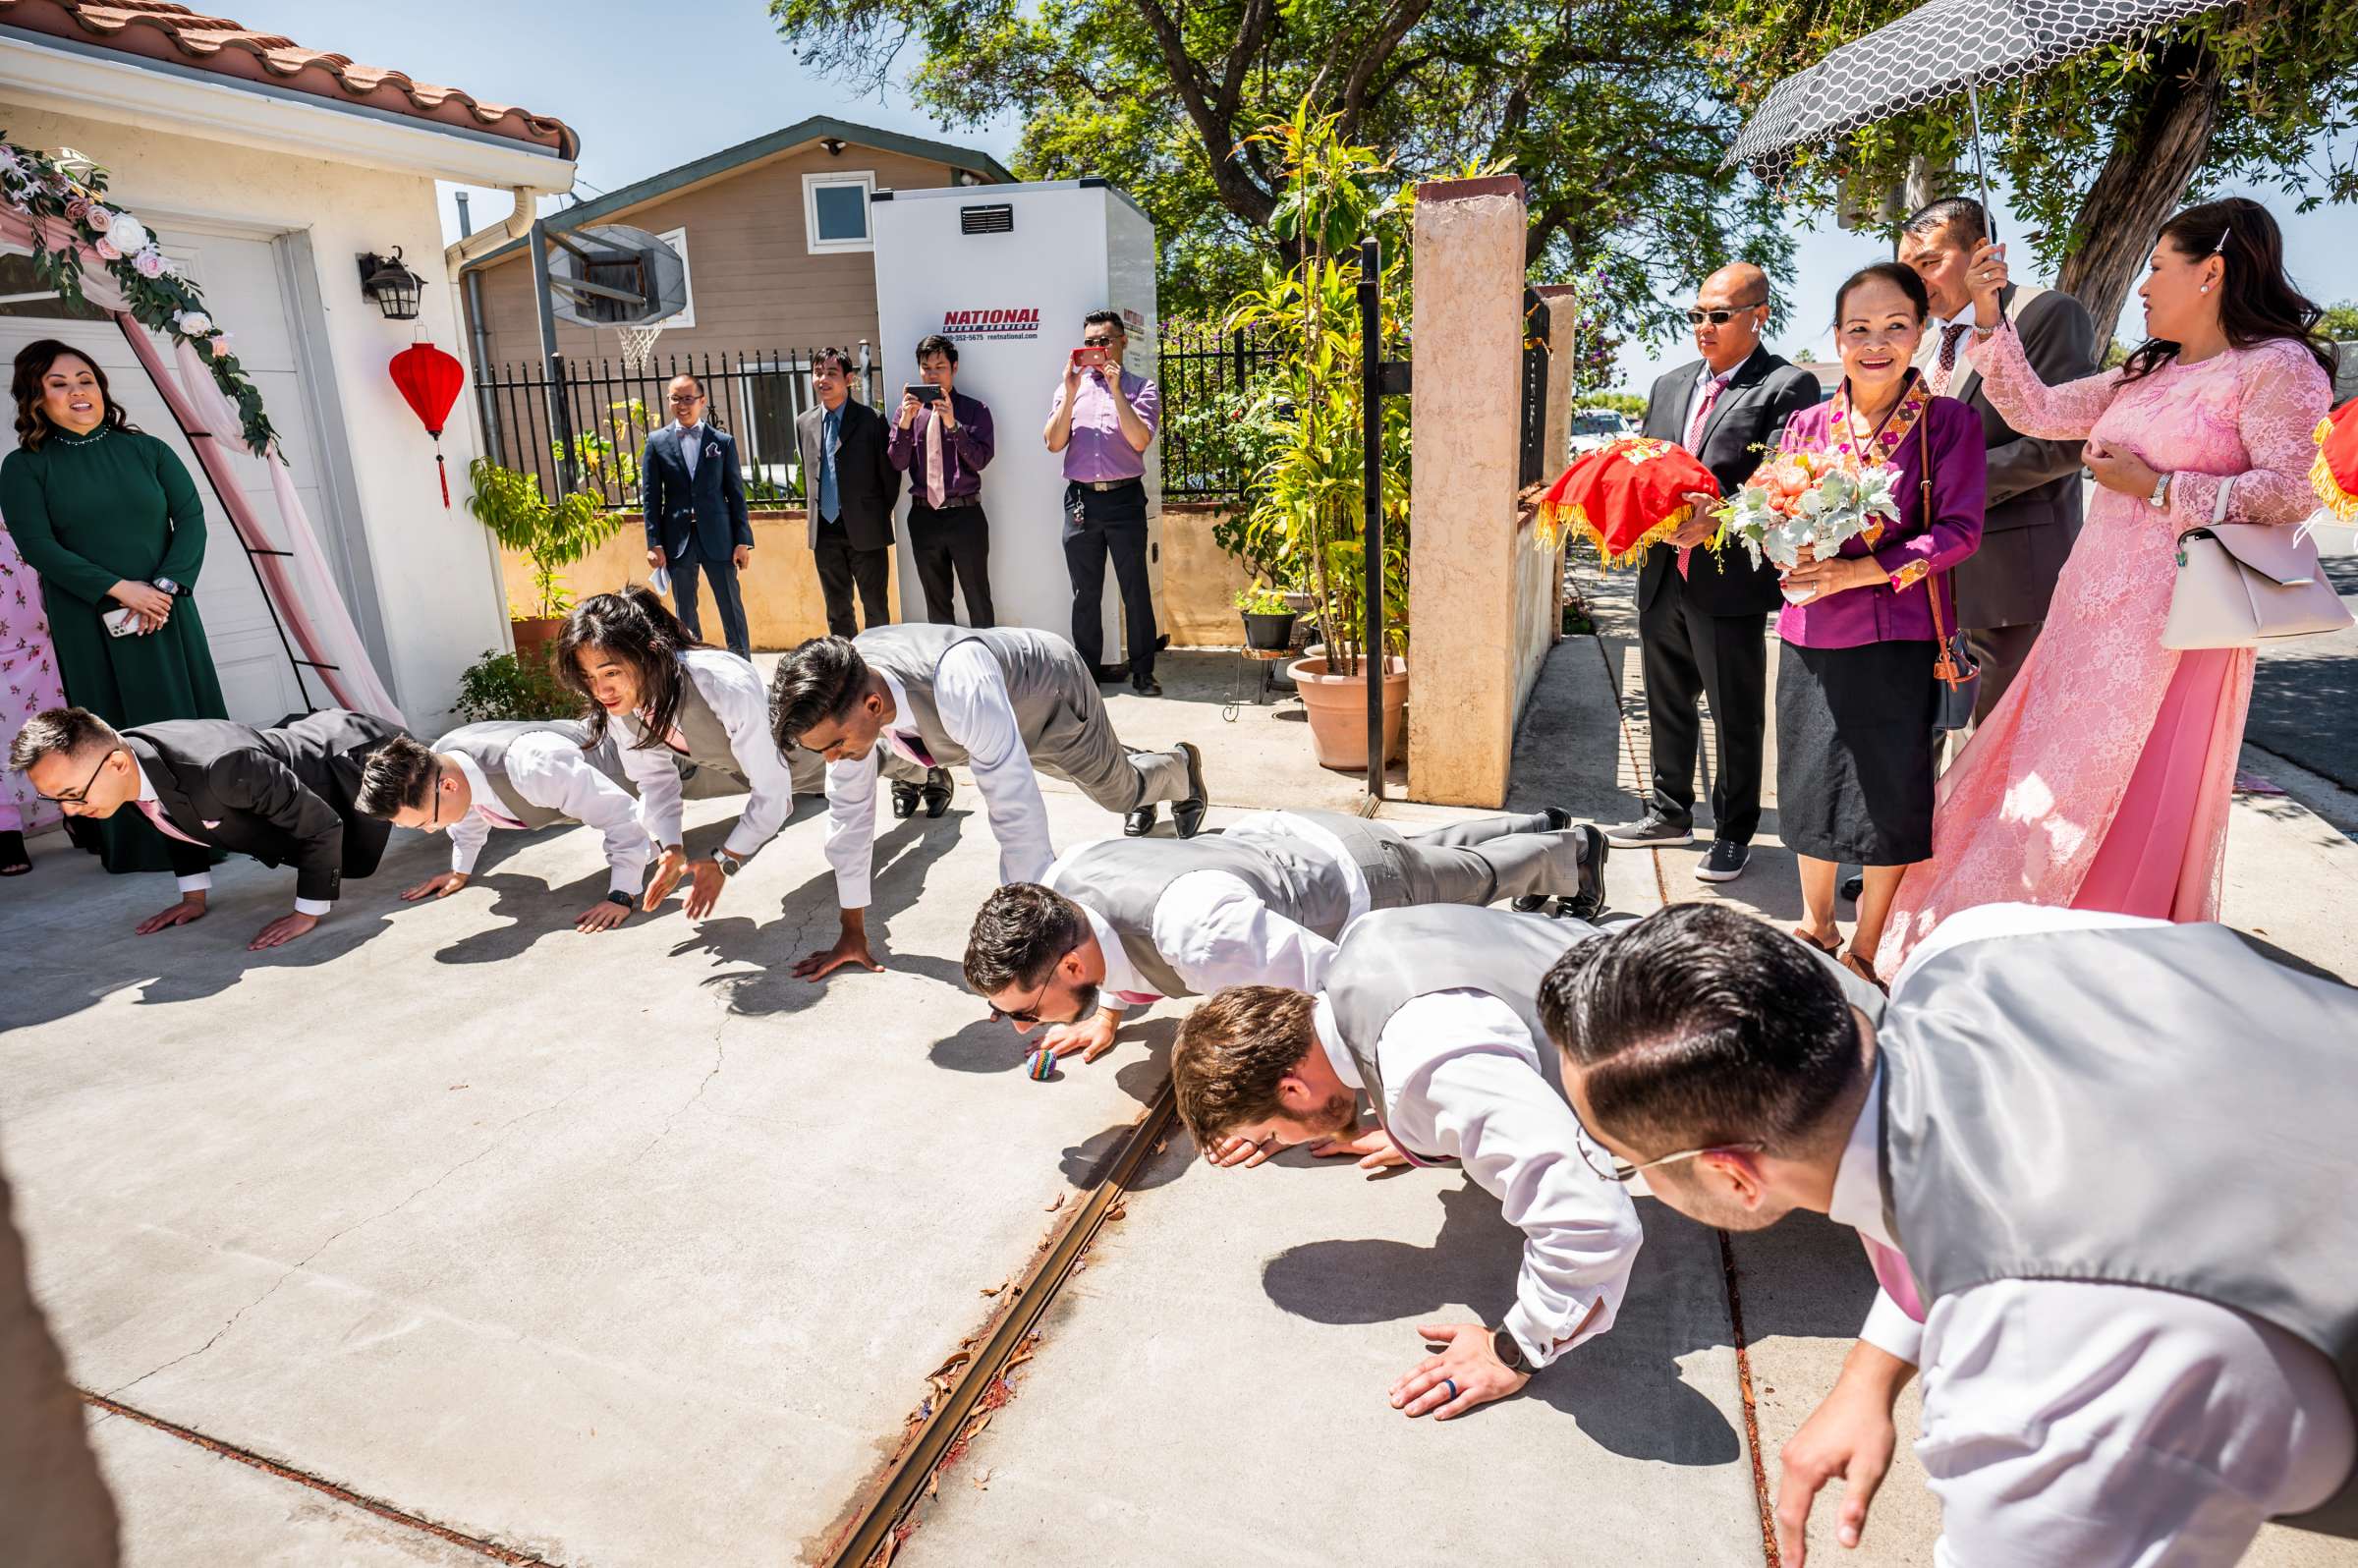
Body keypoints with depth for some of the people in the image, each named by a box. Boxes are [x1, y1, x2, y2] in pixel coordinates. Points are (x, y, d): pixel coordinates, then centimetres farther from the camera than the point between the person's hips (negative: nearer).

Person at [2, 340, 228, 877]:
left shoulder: (146, 450, 8)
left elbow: (191, 517, 0)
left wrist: (165, 586, -13)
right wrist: (119, 589, -17)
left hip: (167, 615, 1)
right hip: (91, 626, -1)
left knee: (190, 719, 2)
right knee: (119, 731, 3)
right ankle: (137, 846, 10)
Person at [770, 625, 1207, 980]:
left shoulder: (959, 688, -52)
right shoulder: (840, 696, -32)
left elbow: (1016, 814, -51)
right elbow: (849, 805, -20)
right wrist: (853, 934, -14)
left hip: (1053, 690, -4)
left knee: (1120, 791, 23)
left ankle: (1180, 768, 56)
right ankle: (1125, 757, 64)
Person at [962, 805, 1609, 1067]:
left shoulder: (1202, 936, -52)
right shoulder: (1062, 879, -26)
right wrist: (1108, 1014, -8)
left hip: (1354, 877, -6)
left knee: (1473, 874, 29)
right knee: (1431, 849, 37)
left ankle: (1573, 851, 61)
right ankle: (1540, 824, 67)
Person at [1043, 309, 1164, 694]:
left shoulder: (1141, 388, 5)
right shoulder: (1070, 387, 13)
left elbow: (1140, 439, -11)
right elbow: (1053, 442, 1)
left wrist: (1116, 389, -13)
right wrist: (1071, 393, -5)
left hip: (1124, 498, -3)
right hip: (1080, 499, 3)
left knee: (1135, 589, 0)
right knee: (1085, 592, 9)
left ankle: (1143, 671, 7)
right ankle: (1087, 668, 18)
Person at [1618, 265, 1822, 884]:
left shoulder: (1787, 387, -5)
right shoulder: (1669, 386, 15)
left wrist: (1717, 520, -29)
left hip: (1731, 582, -6)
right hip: (1662, 577, 6)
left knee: (1736, 717, 7)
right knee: (1667, 705, 18)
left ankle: (1733, 834, 21)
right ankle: (1670, 812, 35)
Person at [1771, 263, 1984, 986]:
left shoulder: (1949, 423, -3)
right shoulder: (1807, 424, 6)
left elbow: (1959, 530, -9)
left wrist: (1859, 571, -20)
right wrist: (1792, 556, -13)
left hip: (1900, 635, -3)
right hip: (1812, 635, 3)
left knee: (1891, 795, 3)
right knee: (1811, 784, 11)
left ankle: (1867, 946, 22)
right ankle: (1816, 923, 33)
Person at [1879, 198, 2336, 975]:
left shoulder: (2278, 367, -7)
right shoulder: (2147, 373, 16)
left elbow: (2292, 494, -15)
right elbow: (2038, 413, 12)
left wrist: (2153, 486, -14)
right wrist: (1989, 320, 7)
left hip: (2170, 621, -7)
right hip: (2091, 610, 8)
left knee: (2133, 801, -1)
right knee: (2048, 779, 9)